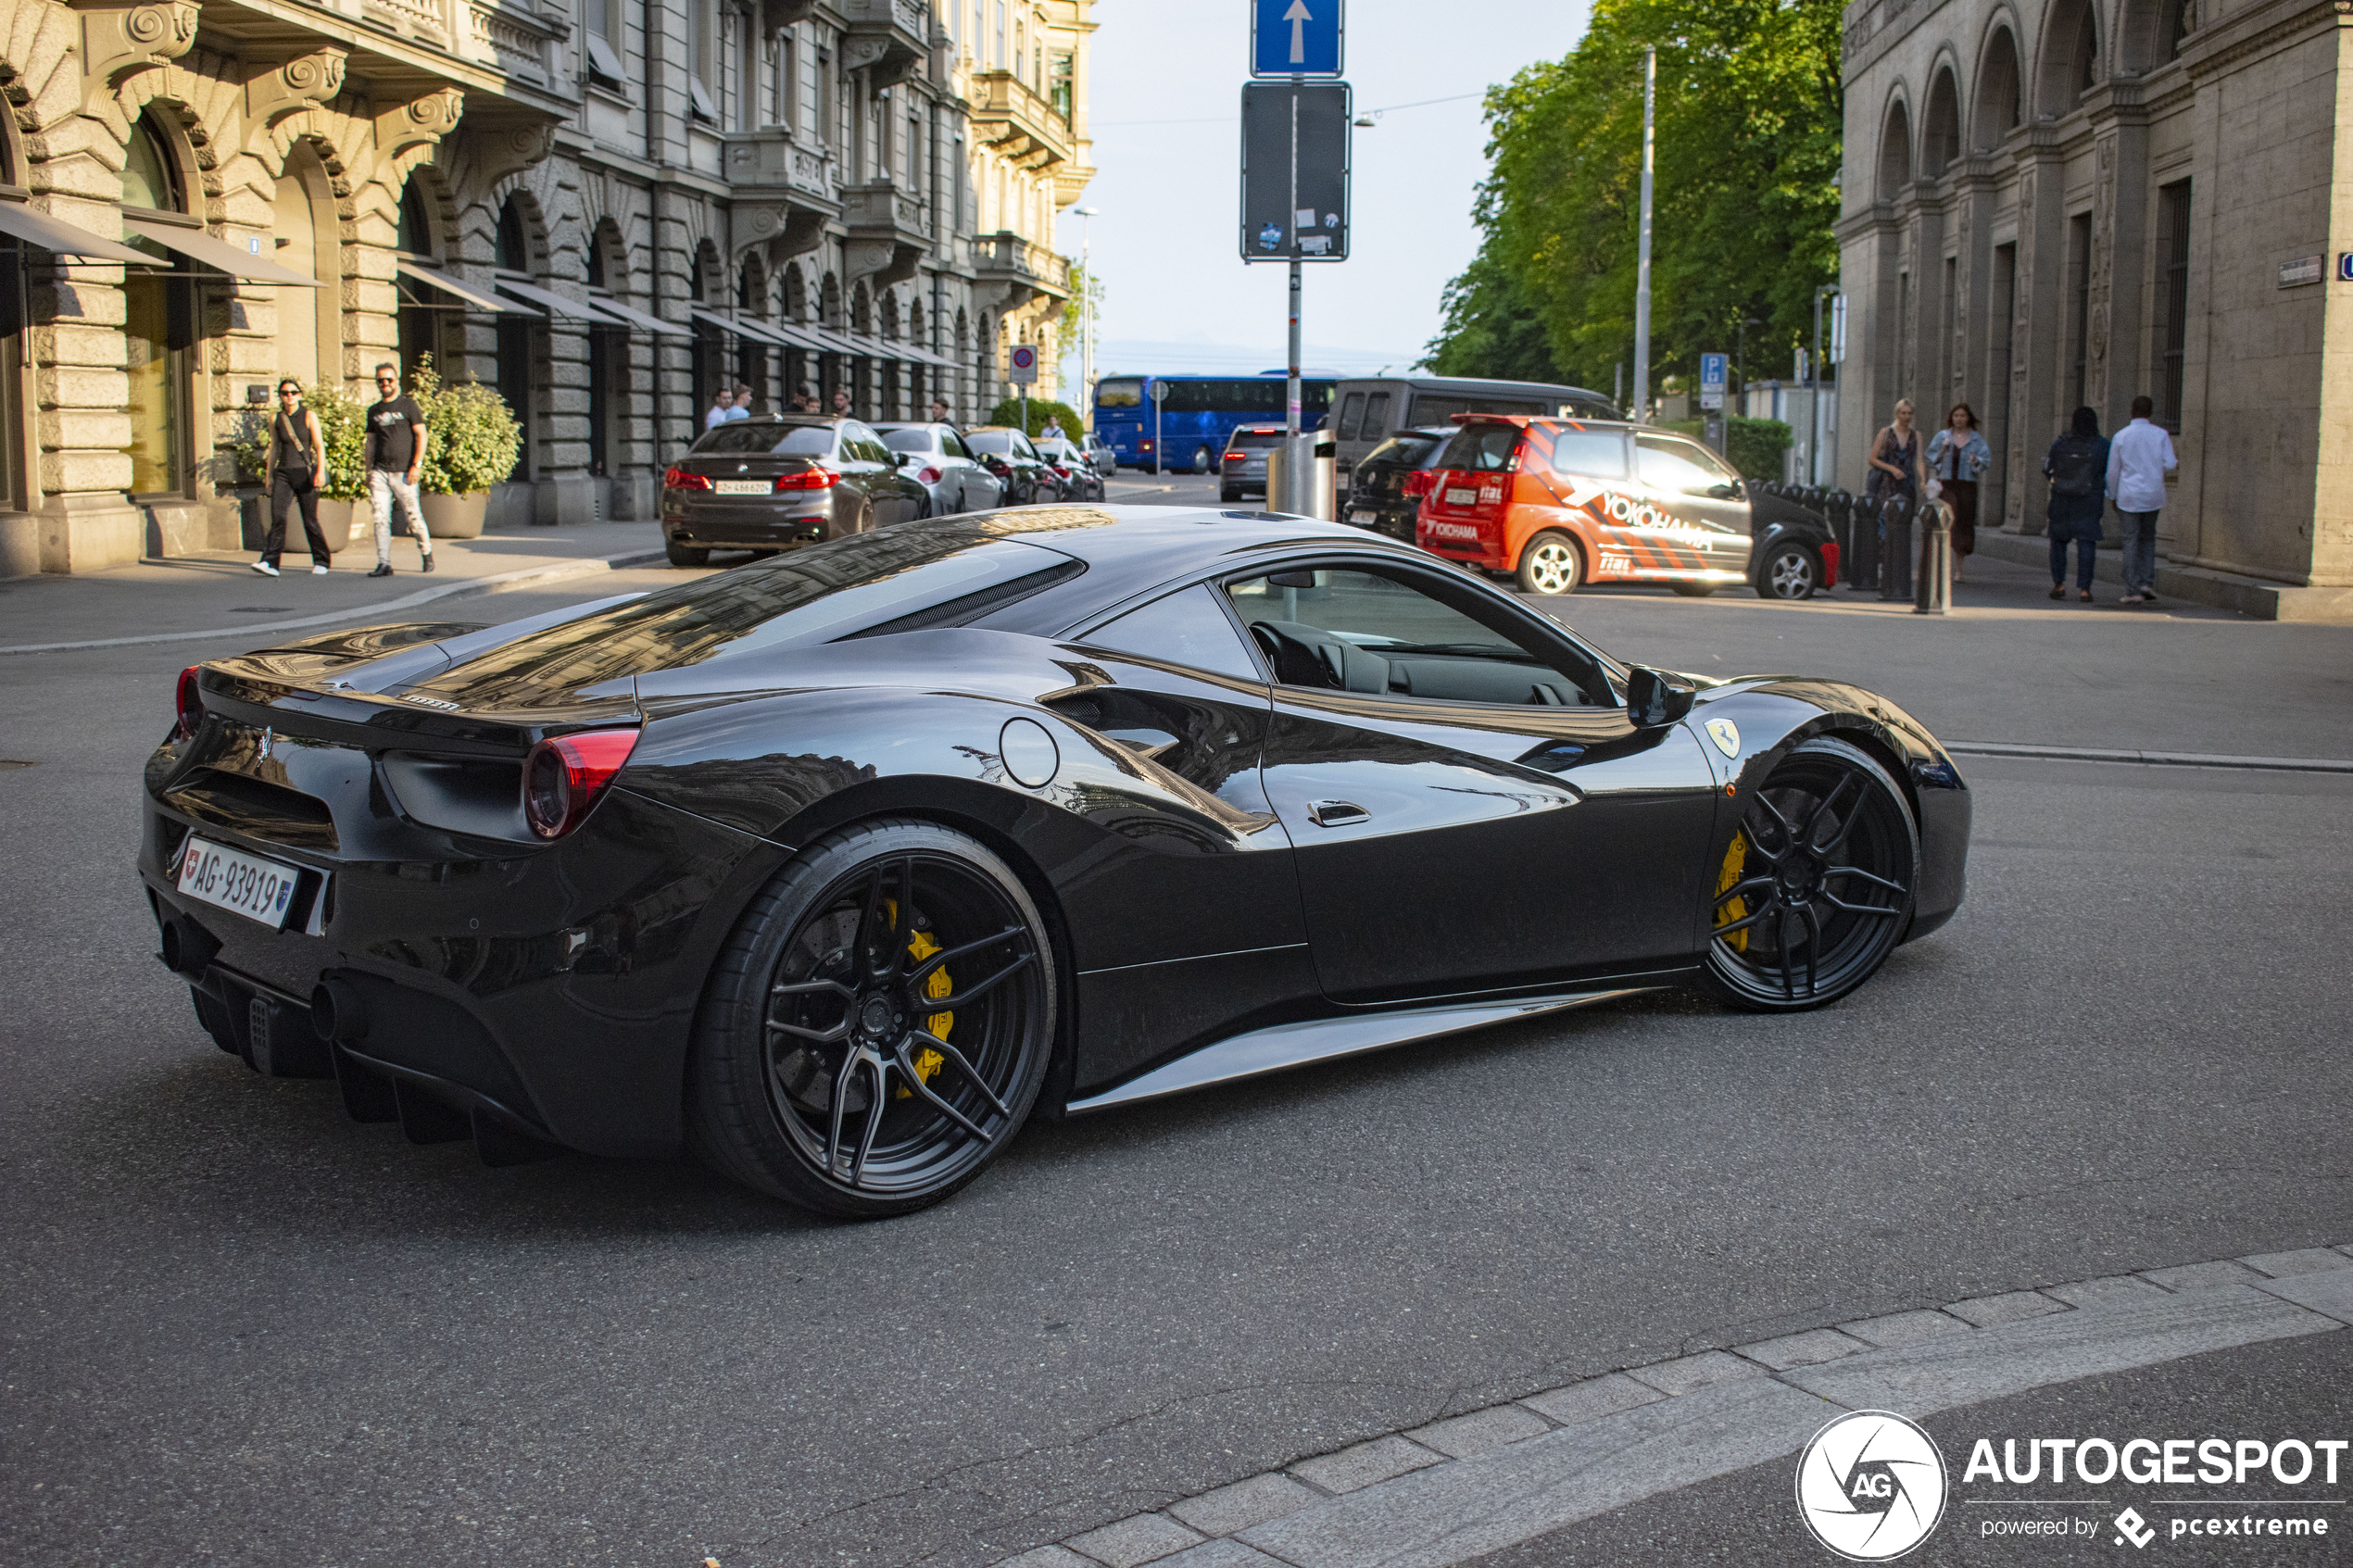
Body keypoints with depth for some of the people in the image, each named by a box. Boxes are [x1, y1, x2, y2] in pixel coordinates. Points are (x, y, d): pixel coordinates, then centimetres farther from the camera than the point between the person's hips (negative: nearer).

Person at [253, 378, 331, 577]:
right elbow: (274, 449, 17)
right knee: (277, 517, -13)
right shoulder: (276, 420, 10)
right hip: (283, 473, 3)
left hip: (304, 473, -3)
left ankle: (321, 562, 16)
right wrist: (268, 477, 16)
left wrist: (321, 470, -18)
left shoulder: (308, 417, 0)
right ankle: (270, 562, -19)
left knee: (310, 521, 1)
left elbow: (319, 446, -5)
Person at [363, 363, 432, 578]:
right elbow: (371, 441, 19)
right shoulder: (374, 411, 16)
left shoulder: (408, 405, 3)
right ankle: (384, 564, -4)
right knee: (381, 518, -5)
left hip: (403, 472, -4)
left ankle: (427, 554, 21)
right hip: (380, 472, 4)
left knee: (413, 516, 0)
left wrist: (417, 465, -10)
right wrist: (368, 471, 12)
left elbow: (421, 435, -1)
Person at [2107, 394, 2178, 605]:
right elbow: (2169, 465, -3)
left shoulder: (2121, 436, -2)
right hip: (2154, 495, 2)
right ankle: (2147, 582, 5)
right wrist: (2177, 463, 21)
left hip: (2129, 495, -2)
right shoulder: (2160, 434, 1)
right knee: (2148, 538, 17)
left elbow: (2113, 471, 1)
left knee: (2131, 542, 0)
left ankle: (2133, 591, -3)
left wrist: (2113, 497, 12)